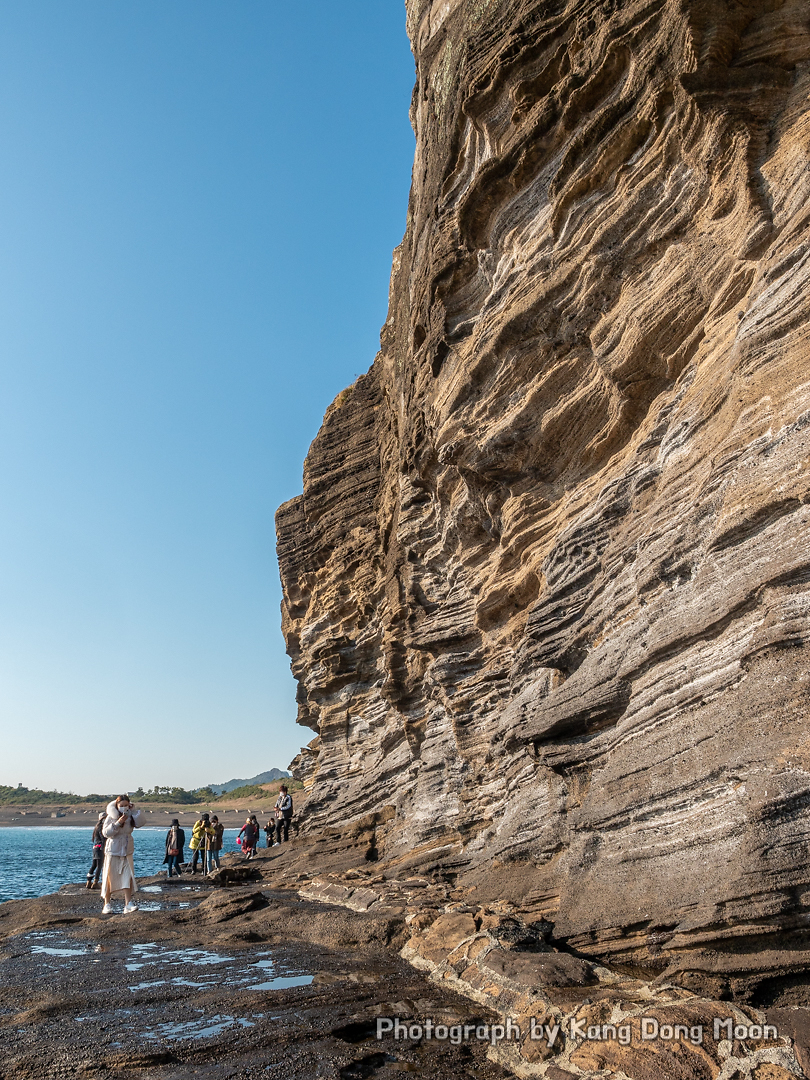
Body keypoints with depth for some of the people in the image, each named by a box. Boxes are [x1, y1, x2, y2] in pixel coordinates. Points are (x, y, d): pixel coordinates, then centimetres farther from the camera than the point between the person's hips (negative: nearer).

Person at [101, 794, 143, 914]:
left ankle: (128, 904, -6)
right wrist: (118, 823, -26)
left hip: (127, 851, 3)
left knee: (128, 877, -5)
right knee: (109, 877, 2)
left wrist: (133, 810, -14)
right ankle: (107, 904, 14)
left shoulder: (131, 816, 4)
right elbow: (106, 832, -15)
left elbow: (139, 823, -12)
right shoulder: (111, 817, -6)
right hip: (112, 850, -3)